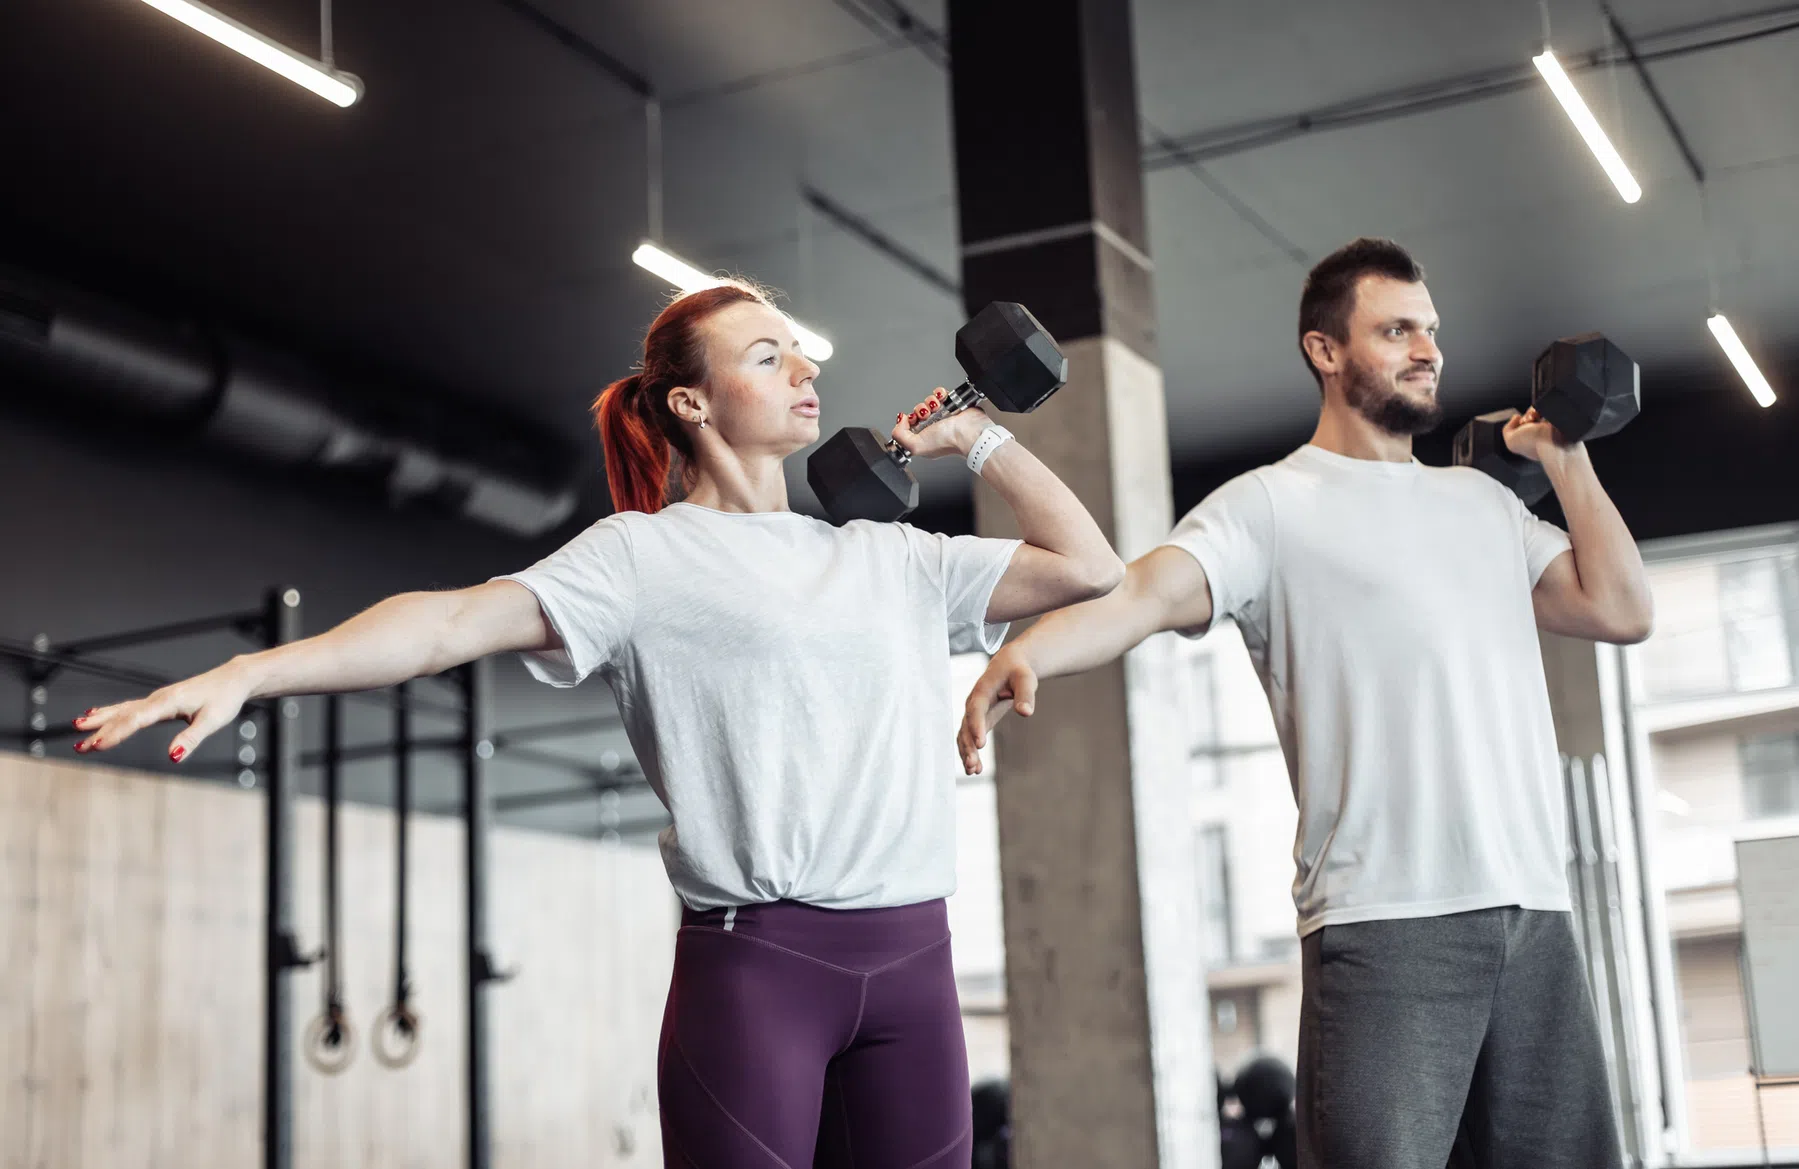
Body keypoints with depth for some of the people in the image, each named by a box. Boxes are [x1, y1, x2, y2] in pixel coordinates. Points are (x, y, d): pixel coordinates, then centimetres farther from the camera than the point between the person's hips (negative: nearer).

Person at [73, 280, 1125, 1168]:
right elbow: (459, 619, -11)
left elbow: (1088, 567, 19)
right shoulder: (647, 553, 2)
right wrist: (246, 673, -24)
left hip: (911, 965, 5)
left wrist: (975, 438, 19)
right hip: (751, 961, -4)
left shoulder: (893, 557, 17)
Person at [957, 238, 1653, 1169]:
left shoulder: (1482, 500, 20)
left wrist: (1566, 461, 16)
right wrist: (1029, 650, -36)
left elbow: (1620, 612, 15)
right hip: (1384, 920, -6)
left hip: (1533, 913, 6)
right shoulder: (1269, 505, 1)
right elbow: (1148, 591, -17)